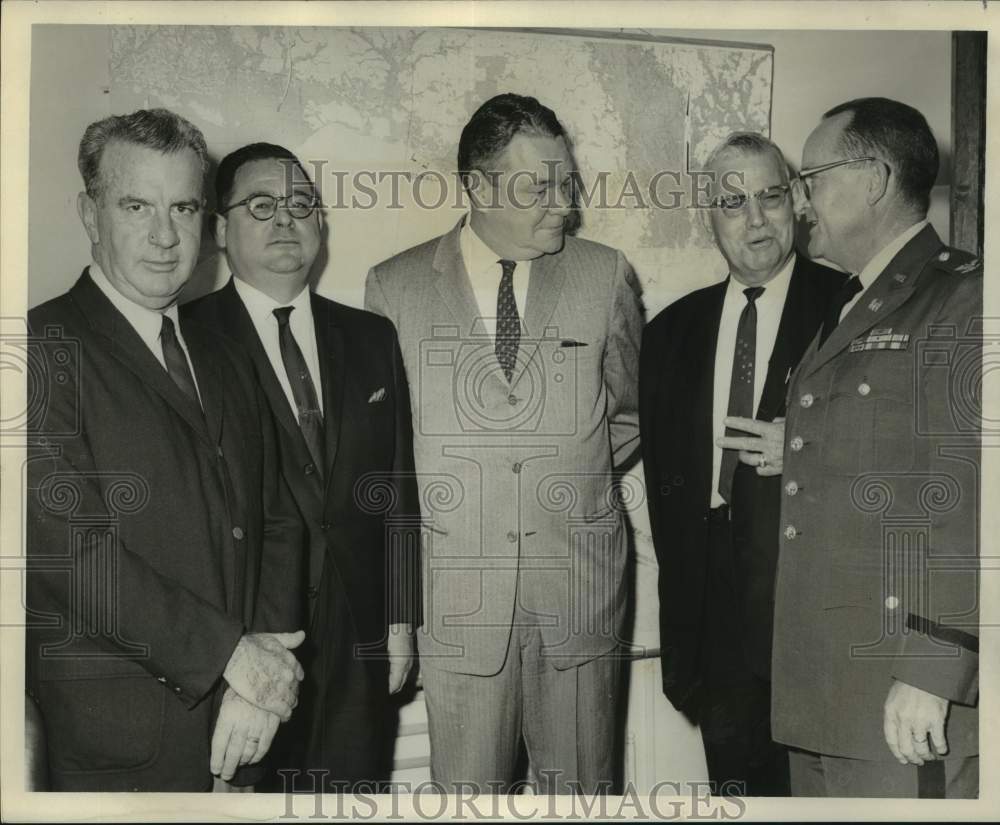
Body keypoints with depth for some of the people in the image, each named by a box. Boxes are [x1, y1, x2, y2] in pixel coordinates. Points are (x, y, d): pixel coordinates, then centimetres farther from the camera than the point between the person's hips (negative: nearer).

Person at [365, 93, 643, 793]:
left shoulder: (605, 275, 3)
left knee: (582, 788, 12)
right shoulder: (394, 286, 0)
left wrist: (575, 474, 7)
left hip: (580, 579, 1)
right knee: (468, 790, 9)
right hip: (459, 589, -1)